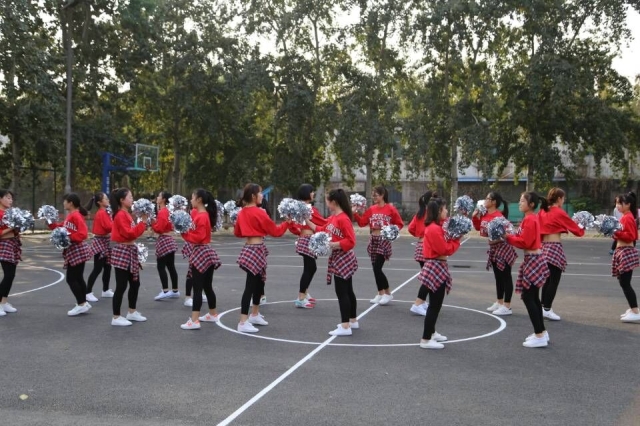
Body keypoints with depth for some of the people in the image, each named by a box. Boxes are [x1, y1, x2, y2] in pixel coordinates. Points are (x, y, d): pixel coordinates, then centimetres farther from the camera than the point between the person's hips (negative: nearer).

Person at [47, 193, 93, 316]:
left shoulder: (76, 216, -17)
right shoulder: (70, 216, 14)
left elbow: (83, 234, -23)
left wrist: (69, 237, -25)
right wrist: (51, 223, 12)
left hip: (77, 250, -10)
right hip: (73, 251, 10)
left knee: (71, 279, -6)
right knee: (78, 278, 13)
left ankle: (81, 304, -1)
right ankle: (83, 303, 18)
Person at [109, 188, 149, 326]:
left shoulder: (127, 214, 15)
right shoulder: (120, 215, -15)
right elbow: (129, 233, -23)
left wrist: (143, 223, 7)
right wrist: (142, 222, -20)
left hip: (130, 251, 10)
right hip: (122, 252, -10)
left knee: (135, 283, 17)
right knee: (121, 286, -6)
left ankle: (132, 312, 29)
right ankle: (116, 317, 1)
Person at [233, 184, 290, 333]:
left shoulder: (242, 212, 8)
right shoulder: (259, 213, -15)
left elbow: (237, 233, 18)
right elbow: (275, 231, -9)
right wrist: (287, 222, 2)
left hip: (249, 249, 9)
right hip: (256, 250, -9)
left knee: (259, 283, 21)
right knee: (250, 285, -8)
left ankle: (255, 315, 32)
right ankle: (243, 322, -7)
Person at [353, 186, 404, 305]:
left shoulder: (390, 209, -7)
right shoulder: (371, 209, 7)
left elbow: (400, 224, -1)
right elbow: (362, 222, 5)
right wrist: (355, 213, -5)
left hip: (384, 240, -6)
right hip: (373, 240, 6)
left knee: (377, 268, -11)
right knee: (375, 268, 9)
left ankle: (388, 293, 4)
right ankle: (380, 294, 21)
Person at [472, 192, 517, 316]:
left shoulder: (498, 216, -22)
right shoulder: (484, 215, 5)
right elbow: (478, 227, 18)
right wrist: (475, 217, 5)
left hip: (503, 248, -9)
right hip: (493, 248, 9)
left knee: (505, 277, -3)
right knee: (498, 277, 17)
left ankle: (507, 307, 1)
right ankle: (499, 302, 28)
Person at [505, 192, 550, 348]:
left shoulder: (529, 220, -18)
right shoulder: (531, 218, 13)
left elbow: (525, 242, -21)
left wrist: (508, 237, -13)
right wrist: (510, 235, 2)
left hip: (533, 260, -10)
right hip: (533, 259, 10)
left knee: (528, 297, -7)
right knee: (533, 297, 15)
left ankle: (539, 336, -4)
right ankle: (541, 332, 22)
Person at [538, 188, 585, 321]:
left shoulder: (542, 212, 9)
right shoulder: (560, 213, -9)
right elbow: (577, 230, -1)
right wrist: (581, 228, 18)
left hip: (543, 247, 7)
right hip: (555, 248, -7)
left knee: (547, 279, 14)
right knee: (554, 281, -2)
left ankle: (543, 307, 17)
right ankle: (547, 310, -2)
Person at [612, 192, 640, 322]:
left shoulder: (628, 218, -14)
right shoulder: (625, 217, 16)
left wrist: (616, 232, -24)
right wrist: (615, 233, 11)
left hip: (626, 252, -11)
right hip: (623, 252, 11)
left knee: (625, 283, -11)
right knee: (624, 283, 13)